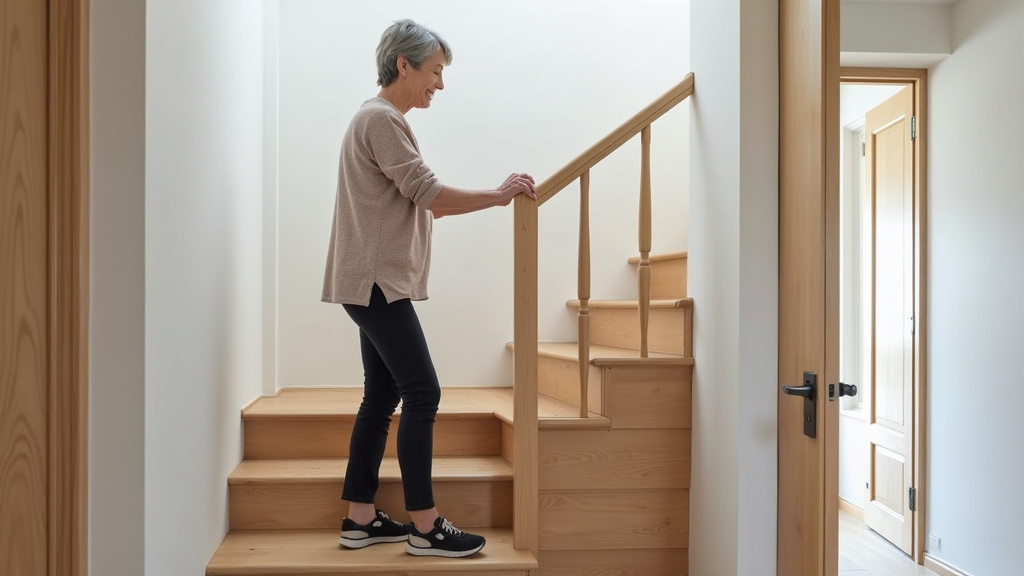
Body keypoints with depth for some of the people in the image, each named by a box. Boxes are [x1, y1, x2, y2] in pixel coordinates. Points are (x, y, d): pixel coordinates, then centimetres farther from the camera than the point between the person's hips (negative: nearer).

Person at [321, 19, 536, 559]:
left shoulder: (384, 119, 21)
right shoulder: (380, 118, -11)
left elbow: (413, 203, 18)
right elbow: (427, 193, -17)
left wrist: (492, 198, 11)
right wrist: (498, 195, -9)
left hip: (379, 283, 10)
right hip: (377, 281, -10)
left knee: (382, 397, 10)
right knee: (422, 393, -9)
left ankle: (360, 518, 16)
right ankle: (425, 528, -3)